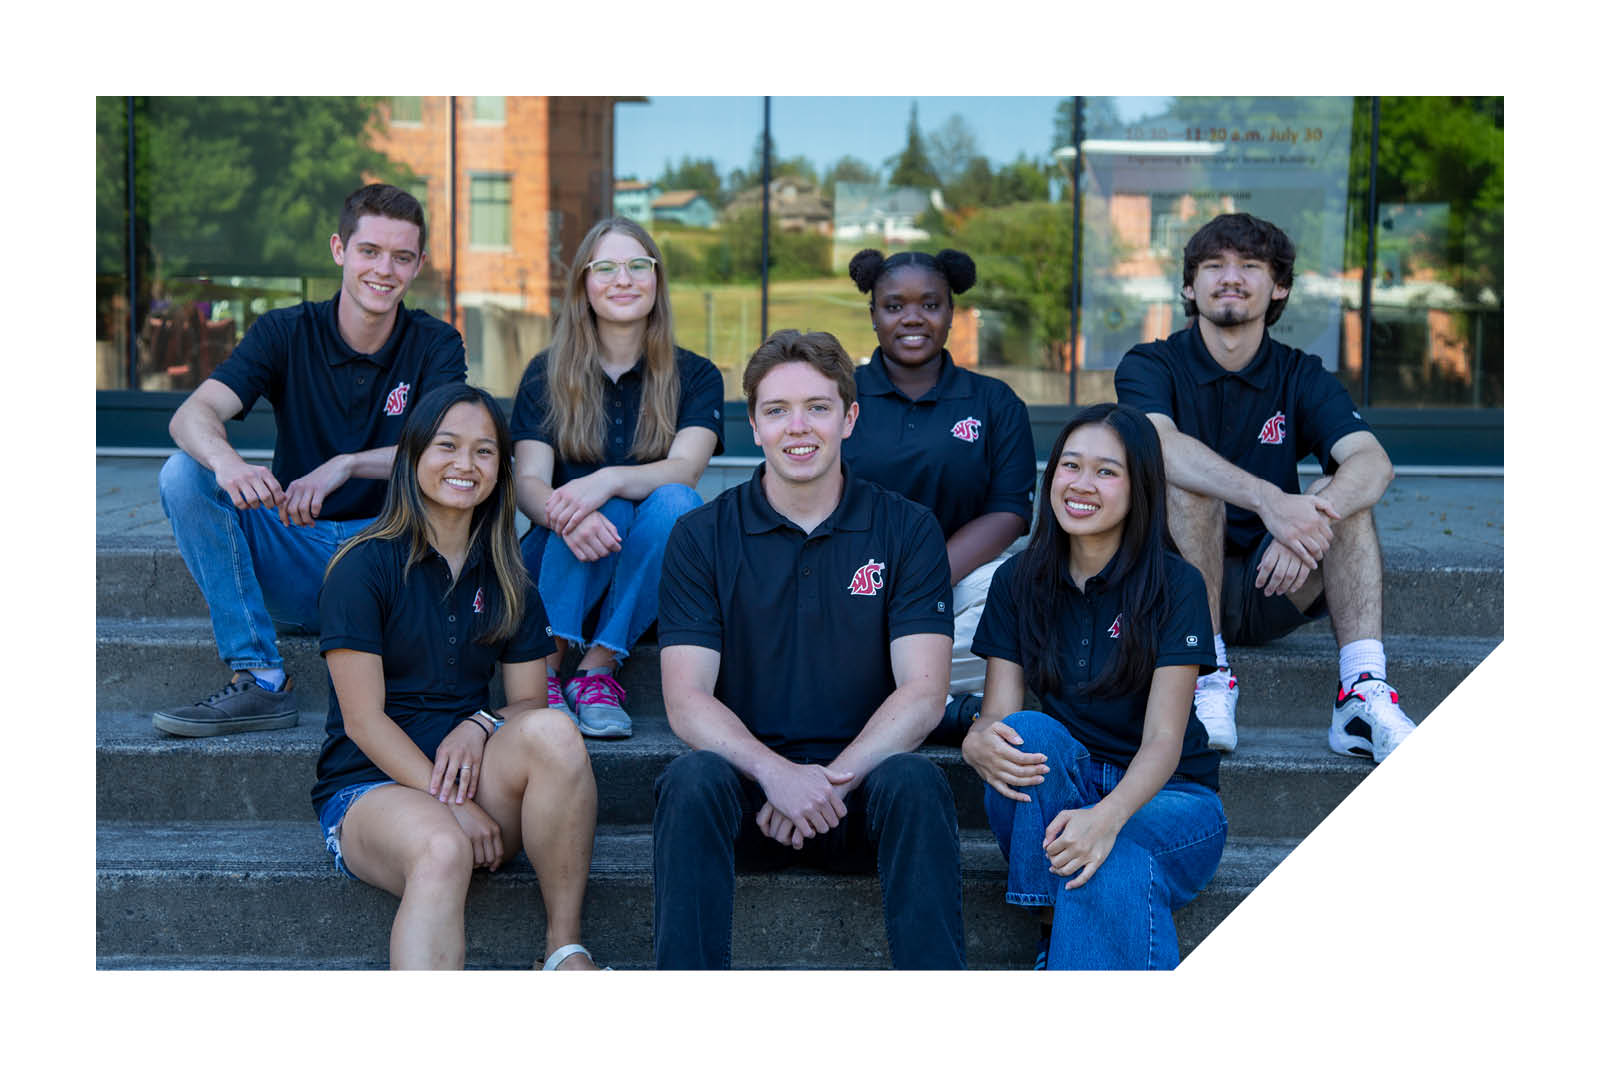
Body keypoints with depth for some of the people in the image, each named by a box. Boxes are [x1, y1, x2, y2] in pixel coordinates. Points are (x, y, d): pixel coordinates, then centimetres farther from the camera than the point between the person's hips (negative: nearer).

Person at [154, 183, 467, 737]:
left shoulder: (435, 344, -2)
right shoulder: (286, 333, -1)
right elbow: (193, 413, -16)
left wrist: (344, 467, -37)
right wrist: (226, 462, -41)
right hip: (292, 555, 2)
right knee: (185, 473, -21)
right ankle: (259, 680, -22)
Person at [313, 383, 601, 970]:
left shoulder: (505, 580, 13)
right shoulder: (365, 565, -4)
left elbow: (529, 701, 12)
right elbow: (364, 720, -9)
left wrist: (480, 726, -13)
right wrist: (455, 807, -18)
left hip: (476, 776, 4)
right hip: (371, 784, -4)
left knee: (553, 731, -29)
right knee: (441, 849, -39)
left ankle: (565, 948, -22)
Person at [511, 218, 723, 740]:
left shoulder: (695, 376, 4)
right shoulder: (547, 374, 5)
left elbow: (685, 468, -14)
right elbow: (527, 482, -7)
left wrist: (607, 481, -36)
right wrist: (564, 514, -33)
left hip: (648, 581, 1)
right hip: (559, 562, 0)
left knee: (675, 501, -31)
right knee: (601, 510, -31)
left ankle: (599, 667, -28)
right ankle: (546, 665, -31)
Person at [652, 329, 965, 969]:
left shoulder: (907, 530, 4)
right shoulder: (701, 537, 4)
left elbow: (923, 693, -4)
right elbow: (686, 700, -5)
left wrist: (831, 782, -19)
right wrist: (775, 773, -24)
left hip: (860, 780, 0)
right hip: (746, 782, 0)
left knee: (914, 781, -32)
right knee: (692, 781, -32)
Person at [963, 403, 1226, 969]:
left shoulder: (1175, 585, -9)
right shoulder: (1019, 581, 2)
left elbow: (1163, 740, -16)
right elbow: (999, 712, -3)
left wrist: (1108, 816, -37)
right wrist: (978, 742, -30)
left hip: (1166, 797, -3)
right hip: (1055, 797, 3)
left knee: (1113, 859, -37)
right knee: (1028, 731, -30)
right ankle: (1053, 934, -28)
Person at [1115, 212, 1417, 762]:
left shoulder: (1300, 376, 6)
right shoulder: (1151, 365, -2)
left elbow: (1375, 463, -14)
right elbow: (1160, 446, -27)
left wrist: (1312, 518, -37)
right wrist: (1269, 501, -43)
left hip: (1269, 594, 3)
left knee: (1341, 490, -20)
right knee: (1189, 485, -28)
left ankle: (1363, 694, -31)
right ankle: (1208, 683, -29)